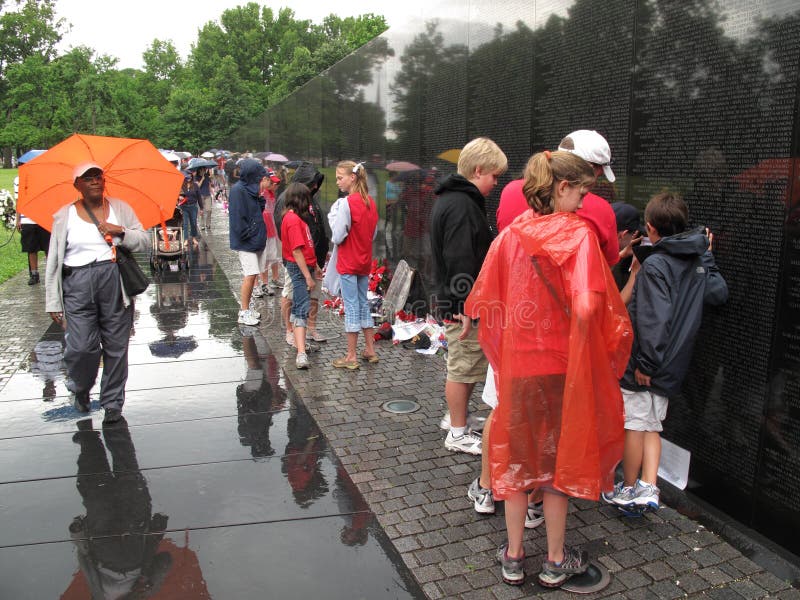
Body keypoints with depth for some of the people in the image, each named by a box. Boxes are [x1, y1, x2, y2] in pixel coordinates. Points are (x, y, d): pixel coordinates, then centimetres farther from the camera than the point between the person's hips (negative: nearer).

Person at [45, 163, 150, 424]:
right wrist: (53, 302, 2)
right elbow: (54, 262, 5)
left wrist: (121, 232, -13)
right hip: (78, 285, -1)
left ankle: (113, 403, 19)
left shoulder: (120, 208, 10)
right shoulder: (64, 216, 6)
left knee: (116, 346, 4)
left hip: (116, 283, 1)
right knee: (82, 346, -7)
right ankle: (79, 389, 25)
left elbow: (145, 242, 6)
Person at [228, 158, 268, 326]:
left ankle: (246, 308, 22)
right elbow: (237, 217, -19)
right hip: (246, 241, -9)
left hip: (256, 239, 9)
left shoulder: (251, 189, 13)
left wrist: (261, 198, 1)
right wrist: (248, 233, -15)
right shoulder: (238, 190, -14)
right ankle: (243, 313, -2)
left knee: (251, 275, 12)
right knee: (250, 275, -10)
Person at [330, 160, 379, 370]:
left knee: (351, 307, -1)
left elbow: (338, 237, -16)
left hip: (348, 263, -7)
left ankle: (351, 356, 6)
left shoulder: (347, 203, -18)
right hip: (365, 262, 7)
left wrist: (334, 229, 4)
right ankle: (370, 350, 23)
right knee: (363, 304, 16)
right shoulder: (371, 202, 5)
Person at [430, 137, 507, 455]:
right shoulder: (462, 205, -17)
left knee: (464, 366, 19)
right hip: (462, 306, -10)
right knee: (463, 368, 1)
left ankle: (456, 420, 31)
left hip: (452, 300, 10)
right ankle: (458, 434, 14)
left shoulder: (449, 199, 17)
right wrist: (468, 308, -23)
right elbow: (461, 263, -24)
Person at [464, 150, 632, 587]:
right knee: (558, 457, 13)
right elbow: (588, 306, -24)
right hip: (562, 363, -2)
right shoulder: (579, 235, -12)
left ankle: (513, 558, 28)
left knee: (516, 455, 15)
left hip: (516, 363, 3)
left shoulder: (510, 235, -1)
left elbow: (482, 302, 0)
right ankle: (555, 562, 28)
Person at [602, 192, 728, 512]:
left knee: (633, 425, 7)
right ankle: (648, 488, 17)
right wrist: (707, 257, 19)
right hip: (672, 364, 8)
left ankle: (629, 489, 20)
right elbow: (719, 294, 16)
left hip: (643, 364, -8)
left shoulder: (655, 264, -18)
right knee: (651, 425, 18)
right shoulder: (698, 262, 4)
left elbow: (654, 320, -24)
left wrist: (645, 363, -20)